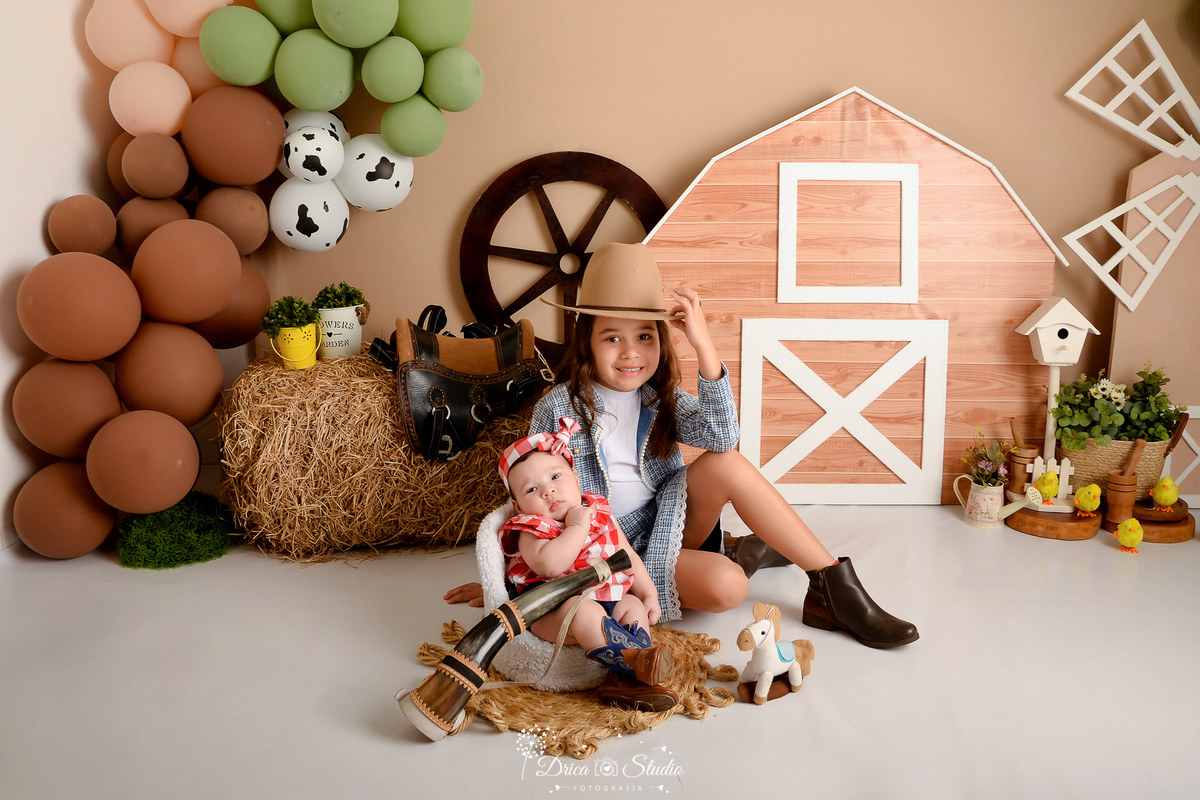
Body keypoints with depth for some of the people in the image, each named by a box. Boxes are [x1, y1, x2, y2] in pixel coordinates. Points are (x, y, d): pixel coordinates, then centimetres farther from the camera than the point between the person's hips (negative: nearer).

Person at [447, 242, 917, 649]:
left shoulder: (662, 399, -2)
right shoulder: (559, 408, -13)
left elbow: (721, 436, -22)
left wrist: (703, 346, -31)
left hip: (670, 524, 5)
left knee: (725, 464, -25)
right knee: (725, 588, -31)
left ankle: (833, 584, -18)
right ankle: (753, 552, 4)